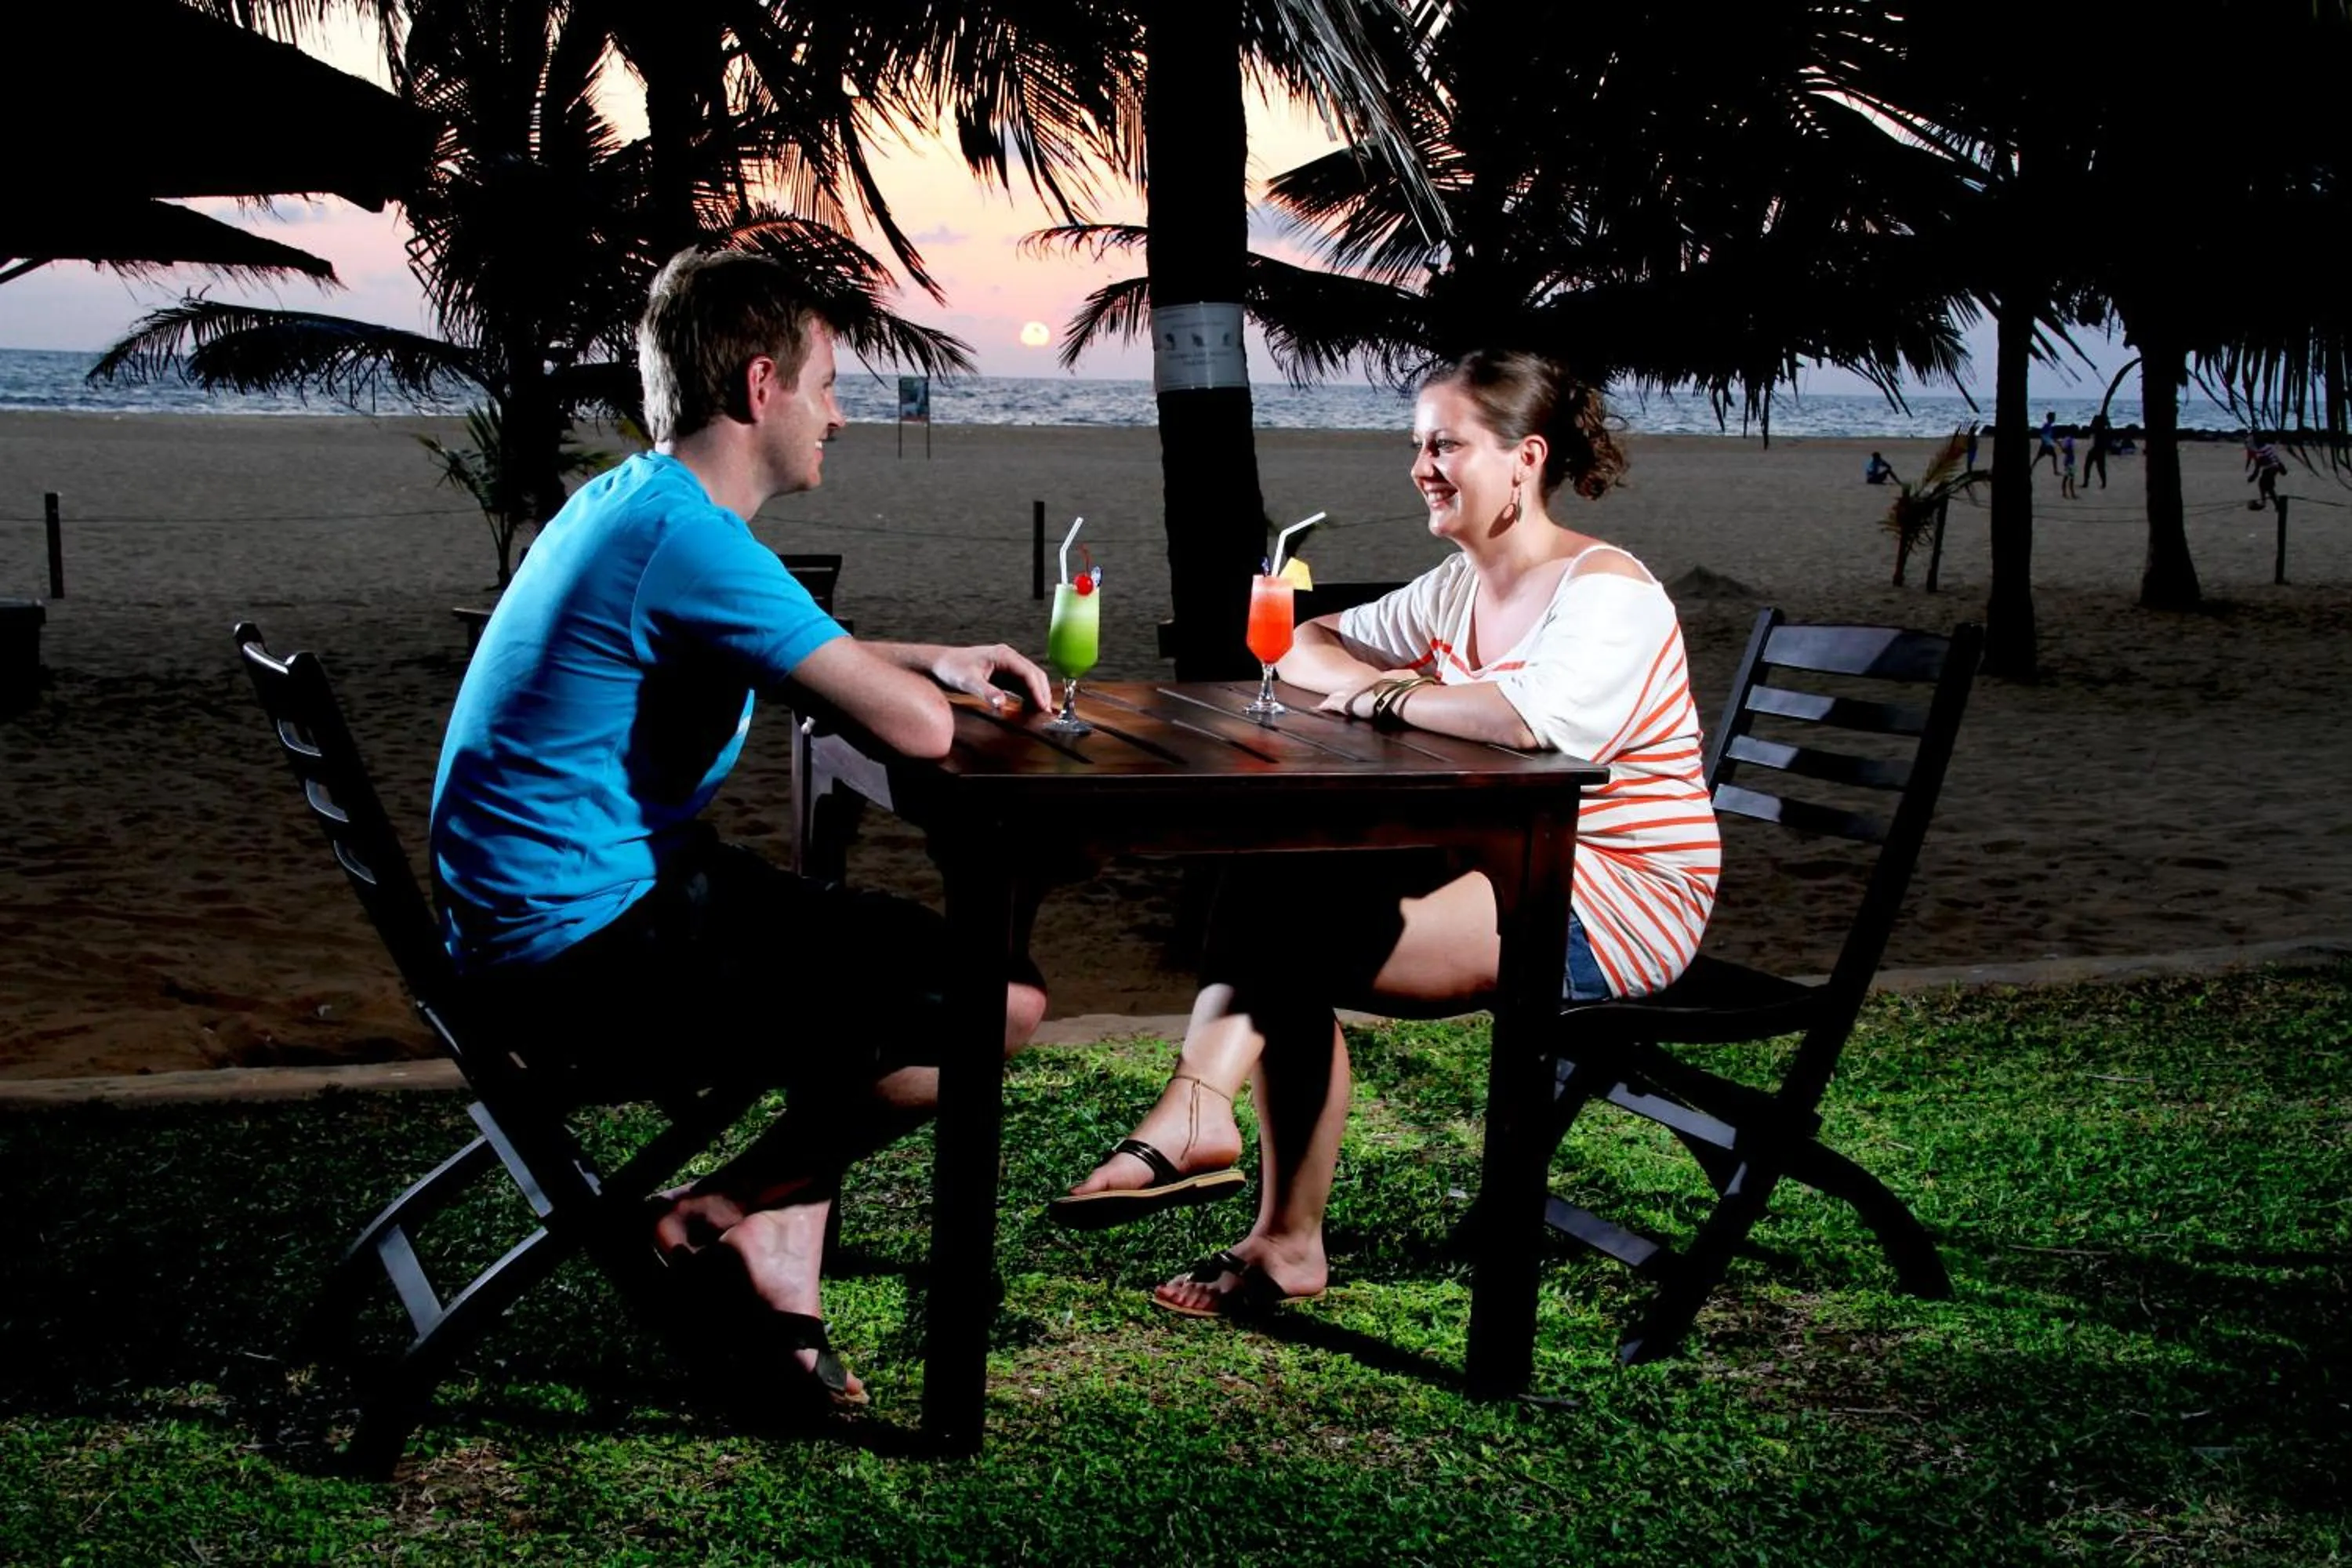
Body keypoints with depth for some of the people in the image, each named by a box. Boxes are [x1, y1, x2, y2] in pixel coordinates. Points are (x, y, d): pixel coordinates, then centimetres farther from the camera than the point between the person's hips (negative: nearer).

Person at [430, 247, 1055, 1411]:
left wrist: (940, 661, 22)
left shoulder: (623, 504, 12)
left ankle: (776, 1294, 19)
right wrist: (935, 688, 0)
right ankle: (714, 1219, 3)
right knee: (1000, 1004, -11)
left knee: (900, 949, 26)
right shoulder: (691, 538, -20)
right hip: (595, 954, -11)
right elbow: (915, 729, -24)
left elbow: (793, 651, 33)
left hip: (532, 928, 11)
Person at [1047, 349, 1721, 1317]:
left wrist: (1384, 700, -19)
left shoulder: (1605, 593, -14)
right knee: (1281, 879, -12)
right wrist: (1389, 683, -7)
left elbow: (1533, 718, -35)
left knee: (1307, 939, -23)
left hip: (1619, 902, -8)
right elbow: (1304, 649, 15)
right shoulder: (1460, 587, 13)